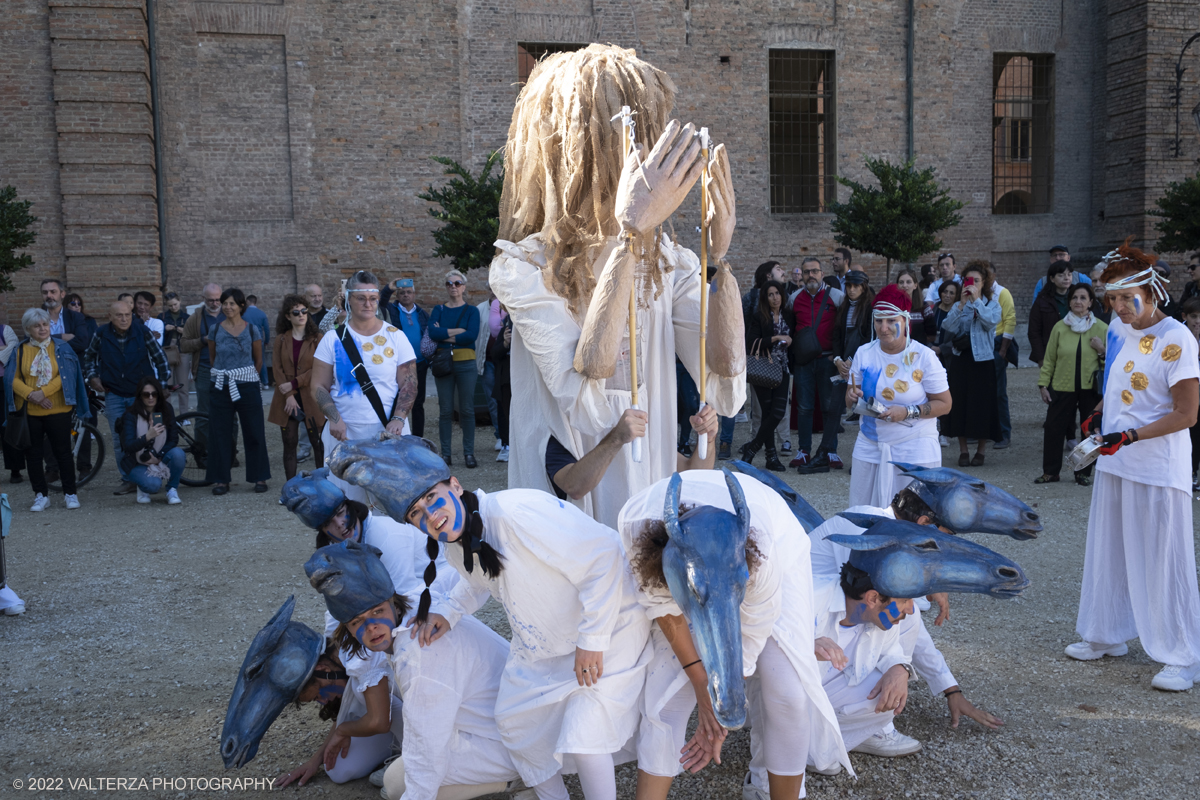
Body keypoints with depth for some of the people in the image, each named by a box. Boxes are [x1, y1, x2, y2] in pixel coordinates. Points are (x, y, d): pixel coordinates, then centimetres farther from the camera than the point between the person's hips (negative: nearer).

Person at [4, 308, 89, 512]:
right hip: (29, 411, 2)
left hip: (57, 410, -2)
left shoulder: (61, 348, 1)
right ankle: (41, 495, 16)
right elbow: (13, 379, 1)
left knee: (63, 452, 1)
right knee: (33, 453, 6)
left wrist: (43, 392, -17)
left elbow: (66, 375, -7)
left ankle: (70, 493, 11)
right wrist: (30, 394, -14)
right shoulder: (19, 350, 6)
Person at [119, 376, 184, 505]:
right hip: (137, 463, -3)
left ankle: (172, 490, -8)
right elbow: (127, 446, -26)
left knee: (178, 453, -30)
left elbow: (173, 439, -6)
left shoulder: (166, 410, -7)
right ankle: (144, 488, 6)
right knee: (154, 484, -33)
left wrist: (157, 457, -19)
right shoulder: (131, 415, -16)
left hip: (160, 459, 3)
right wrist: (147, 437, -44)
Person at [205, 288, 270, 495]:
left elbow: (258, 361, 8)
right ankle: (221, 479, 12)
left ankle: (259, 477, 12)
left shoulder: (252, 330, 1)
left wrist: (245, 376, 9)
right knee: (220, 433, 4)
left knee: (254, 432, 2)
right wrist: (223, 374, 9)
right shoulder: (215, 330, 5)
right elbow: (212, 359, 15)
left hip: (247, 387, -2)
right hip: (221, 388, 2)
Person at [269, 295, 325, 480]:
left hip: (311, 399, -2)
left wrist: (294, 384, -12)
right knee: (289, 443, 4)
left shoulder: (317, 339, 1)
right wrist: (289, 396, -10)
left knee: (317, 443, -1)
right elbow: (277, 369, 1)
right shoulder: (281, 340, 8)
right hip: (287, 400, 2)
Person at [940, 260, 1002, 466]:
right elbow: (949, 326, -9)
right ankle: (963, 450, 11)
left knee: (982, 402, 0)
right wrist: (962, 303, -15)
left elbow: (990, 322, -16)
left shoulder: (992, 304, 6)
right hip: (961, 357, 2)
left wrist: (976, 300, -15)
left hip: (983, 358, -2)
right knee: (960, 401, 2)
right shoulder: (958, 306, 10)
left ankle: (981, 449, 12)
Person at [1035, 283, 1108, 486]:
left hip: (1090, 388, 0)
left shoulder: (1101, 328, 2)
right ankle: (1050, 471, 12)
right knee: (1053, 428, 0)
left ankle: (1084, 473, 20)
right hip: (1062, 386, 0)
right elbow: (1049, 358, 6)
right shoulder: (1060, 327, 3)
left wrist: (1102, 350, -13)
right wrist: (1043, 384, 1)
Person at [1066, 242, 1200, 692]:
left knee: (1164, 562, -1)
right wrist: (1098, 417, 4)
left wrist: (1128, 437, -23)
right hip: (1114, 462, 8)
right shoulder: (1119, 330, 6)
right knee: (1109, 552, 16)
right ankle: (1107, 636, 30)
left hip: (1158, 469, -8)